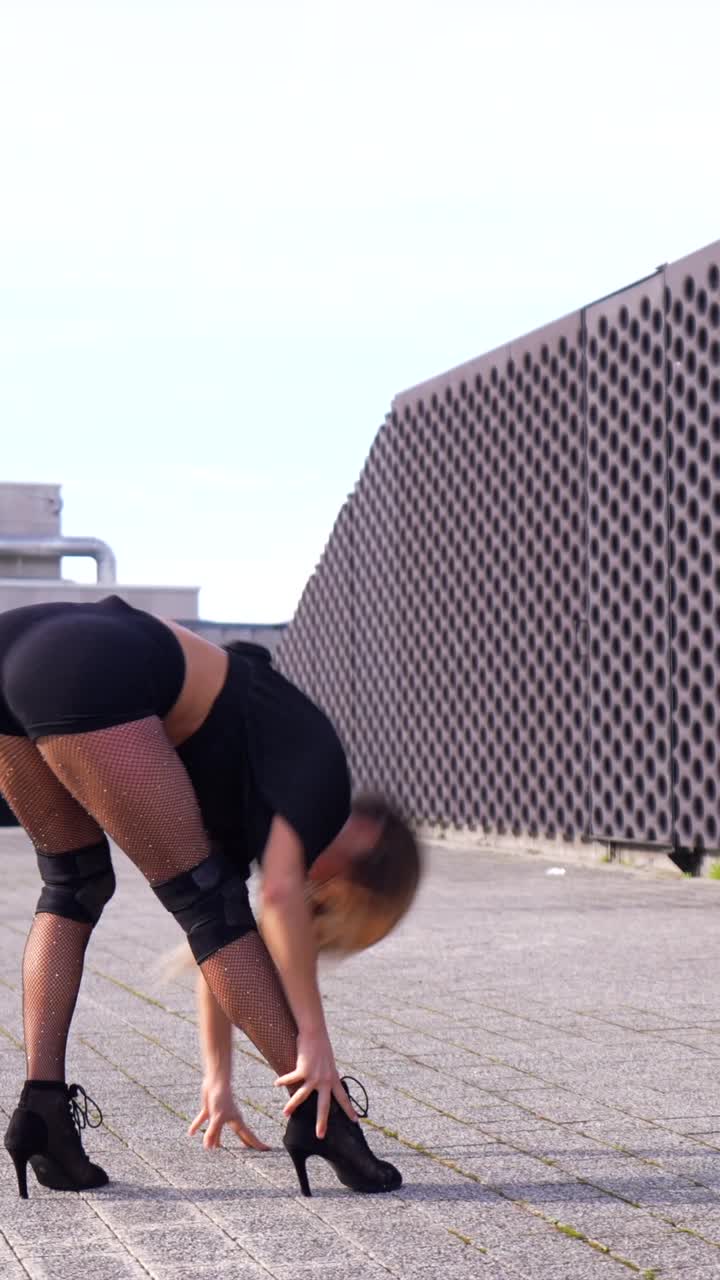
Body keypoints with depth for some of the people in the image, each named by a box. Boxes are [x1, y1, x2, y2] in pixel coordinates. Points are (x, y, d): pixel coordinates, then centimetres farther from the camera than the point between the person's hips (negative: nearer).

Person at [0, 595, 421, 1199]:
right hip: (88, 676, -9)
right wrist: (313, 1036, -1)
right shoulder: (321, 767, 11)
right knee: (204, 898, 3)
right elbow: (280, 892, -6)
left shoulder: (252, 795, 32)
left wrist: (220, 1082, 44)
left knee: (74, 887, 23)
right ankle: (320, 1117, 5)